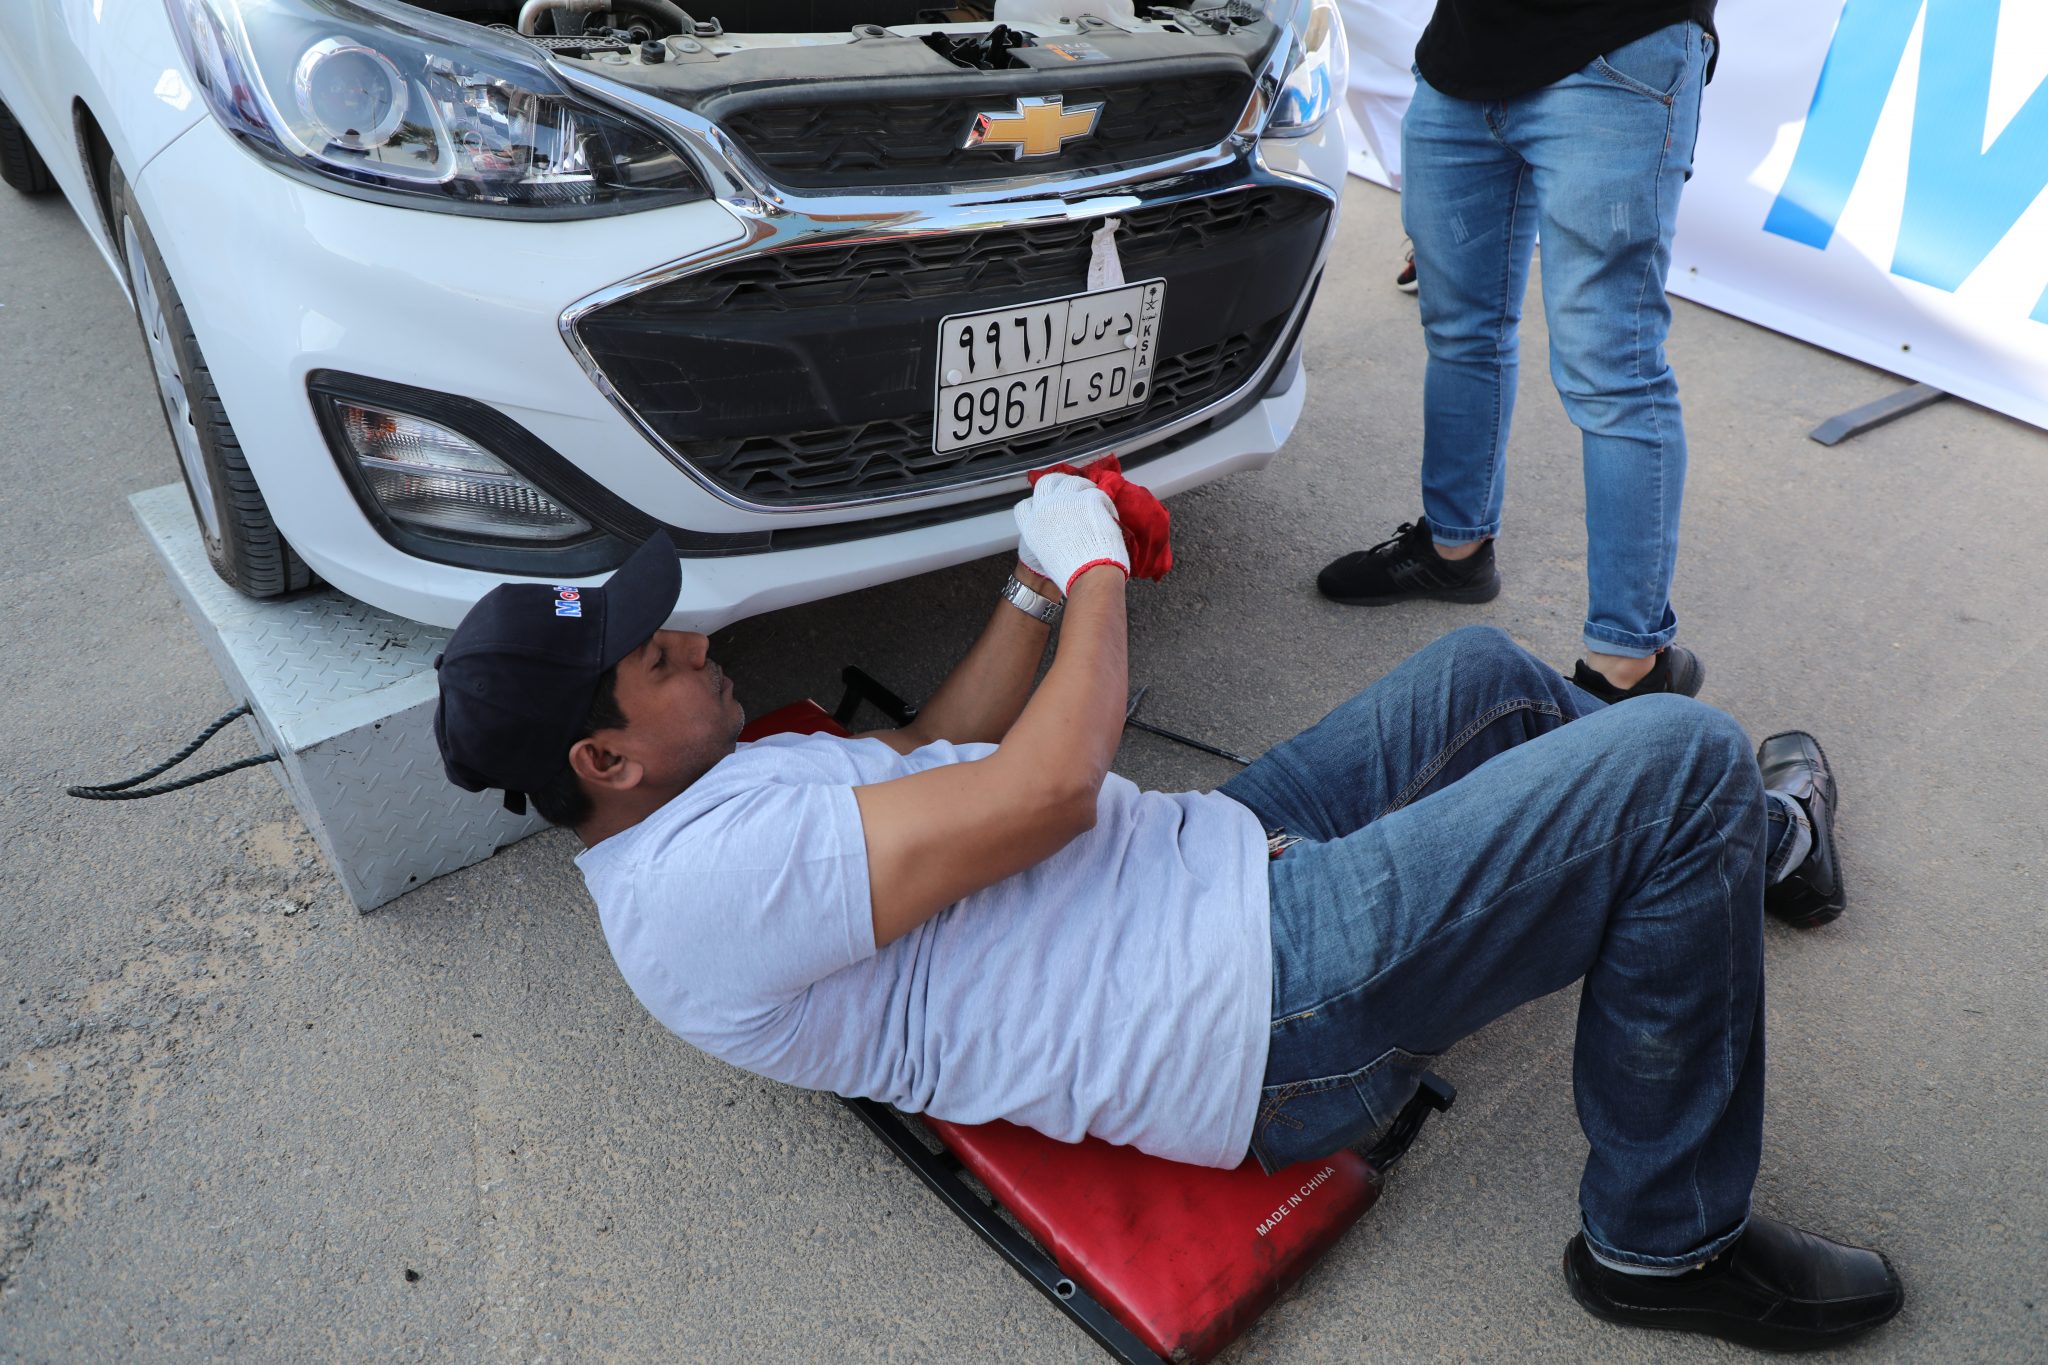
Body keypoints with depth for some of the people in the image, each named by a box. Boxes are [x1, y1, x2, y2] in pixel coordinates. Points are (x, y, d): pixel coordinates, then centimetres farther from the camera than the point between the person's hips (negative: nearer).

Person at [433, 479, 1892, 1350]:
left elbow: (940, 745, 21)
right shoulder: (699, 881, -23)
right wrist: (1096, 568, -10)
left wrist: (1036, 581, 10)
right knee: (1684, 757, -13)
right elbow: (1050, 785, -26)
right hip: (1277, 998, -10)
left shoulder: (727, 799, 9)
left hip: (1218, 848, 10)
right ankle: (1668, 1241, 7)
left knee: (1488, 672, 18)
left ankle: (1756, 836, 45)